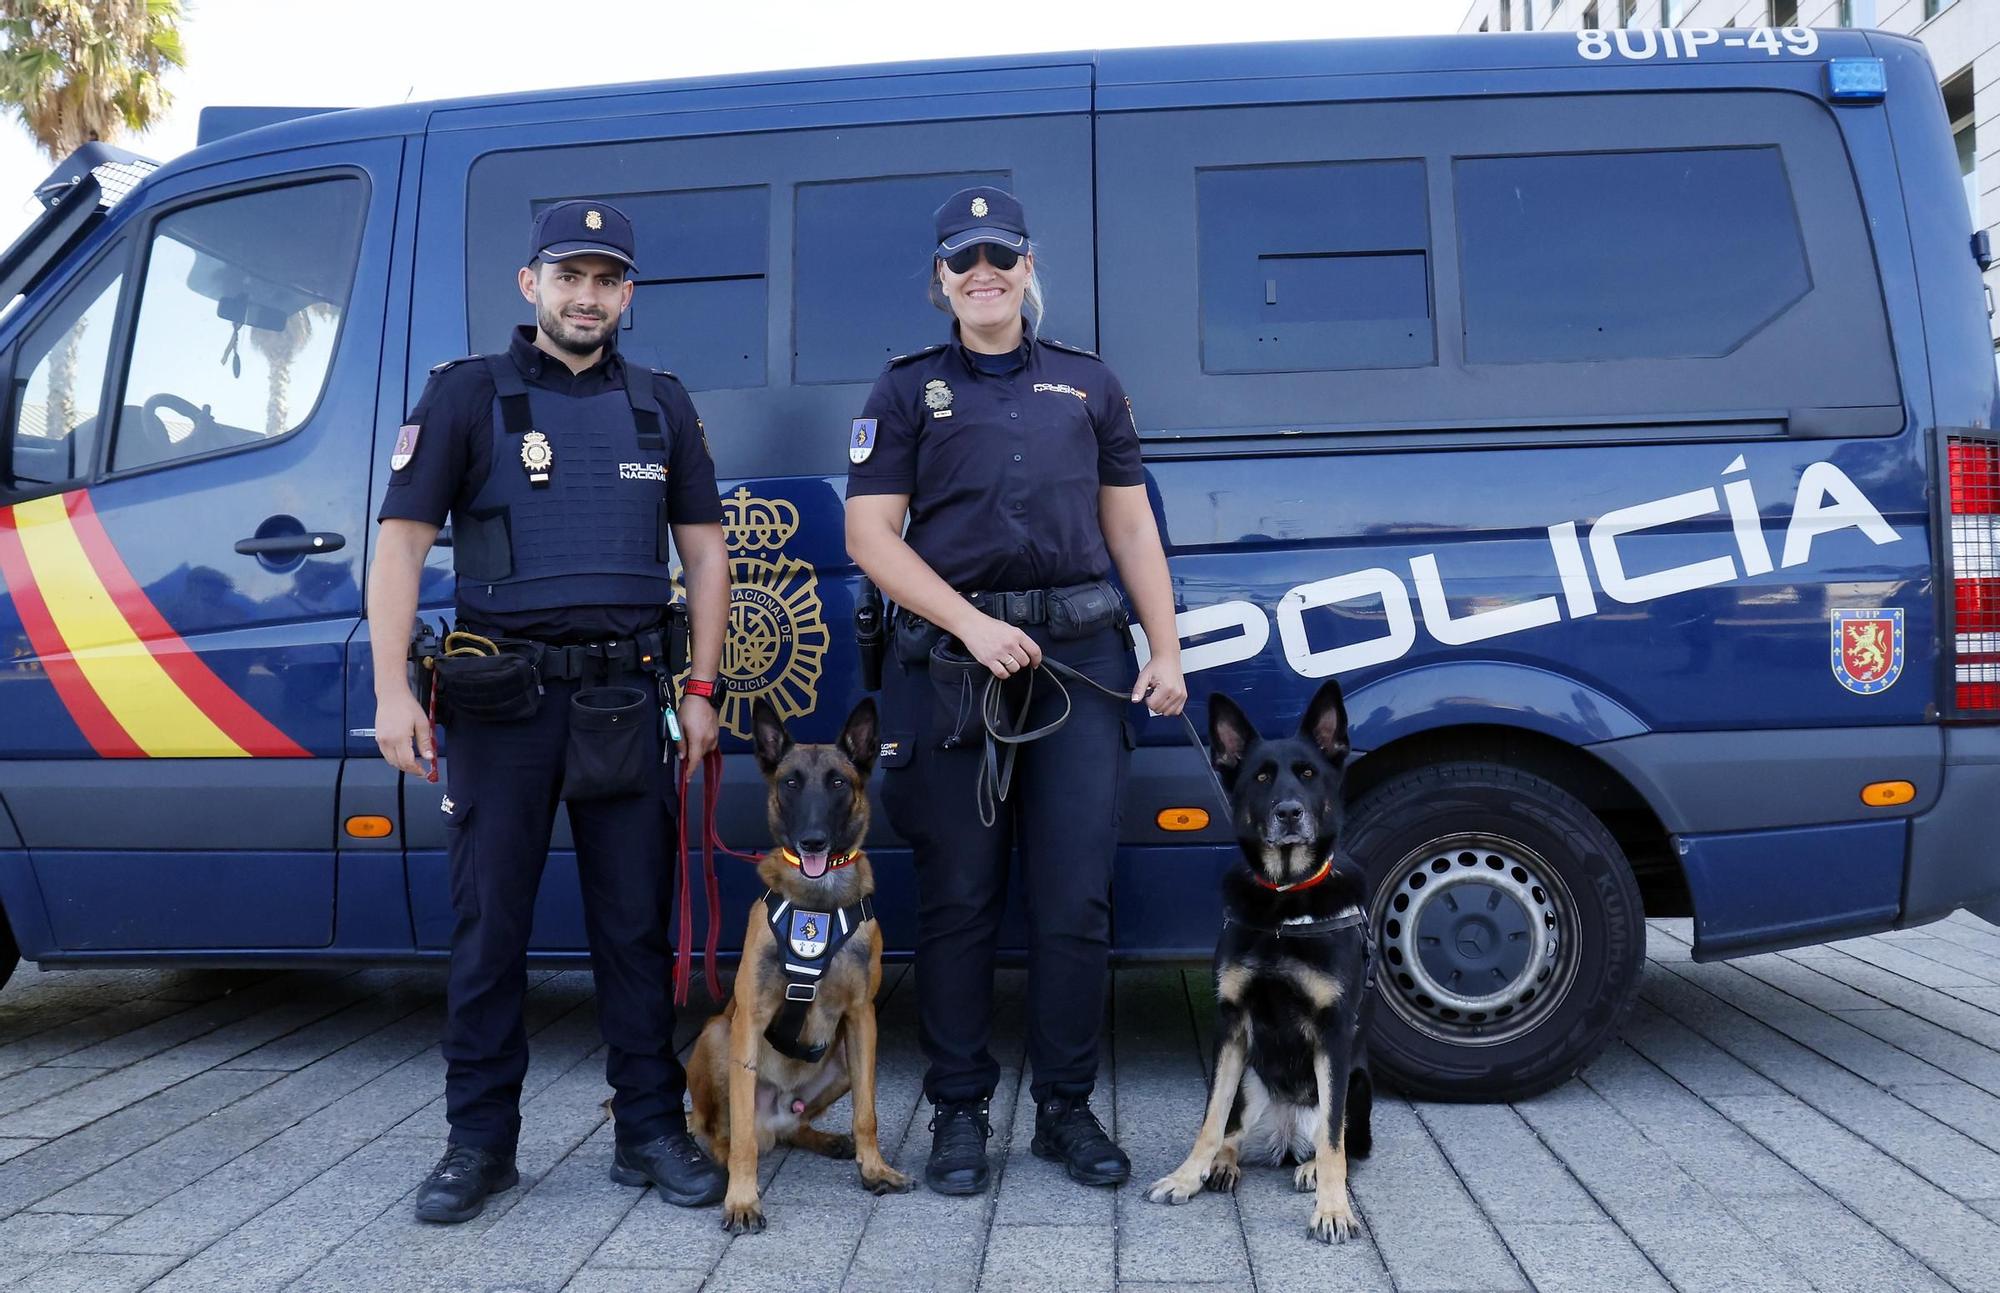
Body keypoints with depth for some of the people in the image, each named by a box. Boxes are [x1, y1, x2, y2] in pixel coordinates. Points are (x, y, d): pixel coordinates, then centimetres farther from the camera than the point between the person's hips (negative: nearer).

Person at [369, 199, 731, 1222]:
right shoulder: (467, 394, 3)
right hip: (501, 695, -2)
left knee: (636, 922, 6)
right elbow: (401, 541, -1)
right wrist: (392, 689, -10)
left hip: (625, 695, 2)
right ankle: (481, 1139, 18)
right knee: (489, 922, 5)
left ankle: (651, 1129, 17)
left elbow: (704, 549, 13)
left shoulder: (660, 405, 12)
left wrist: (699, 689, 5)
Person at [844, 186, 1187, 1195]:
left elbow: (1131, 528, 15)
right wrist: (973, 623, -11)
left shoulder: (1088, 384, 16)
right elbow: (871, 534, 0)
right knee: (958, 900, 4)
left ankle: (1067, 1110, 17)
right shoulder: (907, 390, 9)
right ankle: (960, 1113, 17)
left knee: (1076, 900, 3)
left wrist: (1166, 653, 6)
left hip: (1081, 654, 2)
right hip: (951, 662, -1)